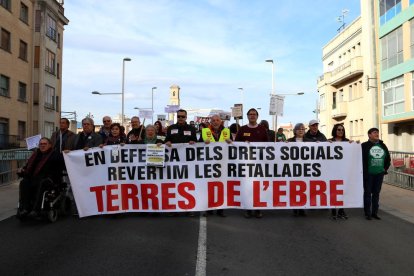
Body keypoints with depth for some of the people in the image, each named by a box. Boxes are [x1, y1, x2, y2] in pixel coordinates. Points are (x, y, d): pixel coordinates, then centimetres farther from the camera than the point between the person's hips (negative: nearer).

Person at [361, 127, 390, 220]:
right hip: (368, 174, -5)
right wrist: (363, 170, -7)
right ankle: (367, 213, 10)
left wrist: (385, 168, 14)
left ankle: (375, 212, 21)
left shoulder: (383, 145, 9)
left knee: (376, 193, 11)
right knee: (368, 193, 2)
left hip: (379, 174, 5)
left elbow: (388, 158, 19)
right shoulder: (364, 146, -9)